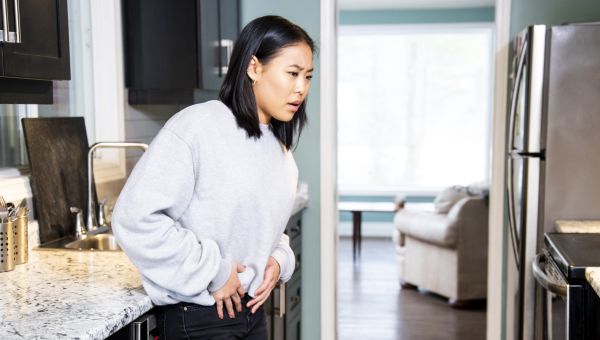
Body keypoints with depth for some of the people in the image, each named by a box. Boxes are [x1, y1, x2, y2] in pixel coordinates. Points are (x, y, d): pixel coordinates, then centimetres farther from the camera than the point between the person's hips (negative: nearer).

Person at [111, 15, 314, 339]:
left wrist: (278, 258, -1)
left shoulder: (279, 149, 6)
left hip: (250, 309, 7)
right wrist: (212, 272, -18)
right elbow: (135, 218, -22)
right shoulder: (196, 127, -17)